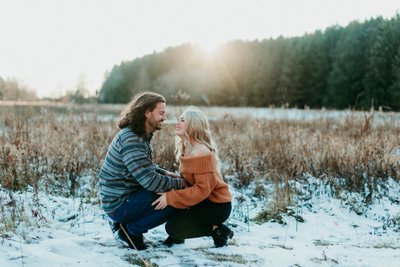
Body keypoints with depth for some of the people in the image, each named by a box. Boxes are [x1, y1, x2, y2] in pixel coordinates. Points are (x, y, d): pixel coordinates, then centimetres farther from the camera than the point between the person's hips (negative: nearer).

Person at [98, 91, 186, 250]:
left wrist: (165, 173, 6)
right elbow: (150, 181, -27)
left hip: (125, 196, 10)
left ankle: (123, 223, 11)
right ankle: (131, 229, -6)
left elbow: (145, 166, 23)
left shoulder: (140, 135, 9)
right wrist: (179, 183, -13)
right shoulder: (130, 139, -23)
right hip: (119, 205, -10)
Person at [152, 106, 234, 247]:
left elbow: (203, 189, -27)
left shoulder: (201, 153, -24)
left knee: (173, 227, -16)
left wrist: (170, 197, -29)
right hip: (203, 199, 9)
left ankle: (219, 231, -5)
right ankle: (177, 235, 13)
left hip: (217, 205, -9)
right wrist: (169, 194, -7)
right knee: (163, 199, 2)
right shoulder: (186, 148, 5)